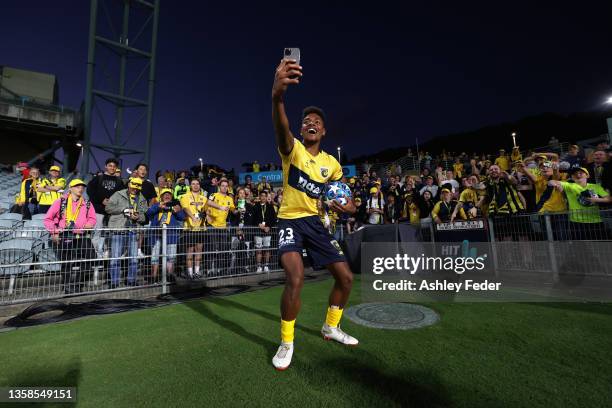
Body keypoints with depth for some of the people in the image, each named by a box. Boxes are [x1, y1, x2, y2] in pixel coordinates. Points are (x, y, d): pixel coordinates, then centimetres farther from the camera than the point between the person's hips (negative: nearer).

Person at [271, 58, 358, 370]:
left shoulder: (332, 163, 7)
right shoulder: (292, 148, -8)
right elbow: (280, 128, -33)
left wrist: (348, 206, -7)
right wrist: (277, 96, -55)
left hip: (316, 223, 5)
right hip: (290, 221, -5)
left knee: (346, 277, 5)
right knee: (295, 279, -26)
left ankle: (331, 327, 33)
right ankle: (286, 343, 2)